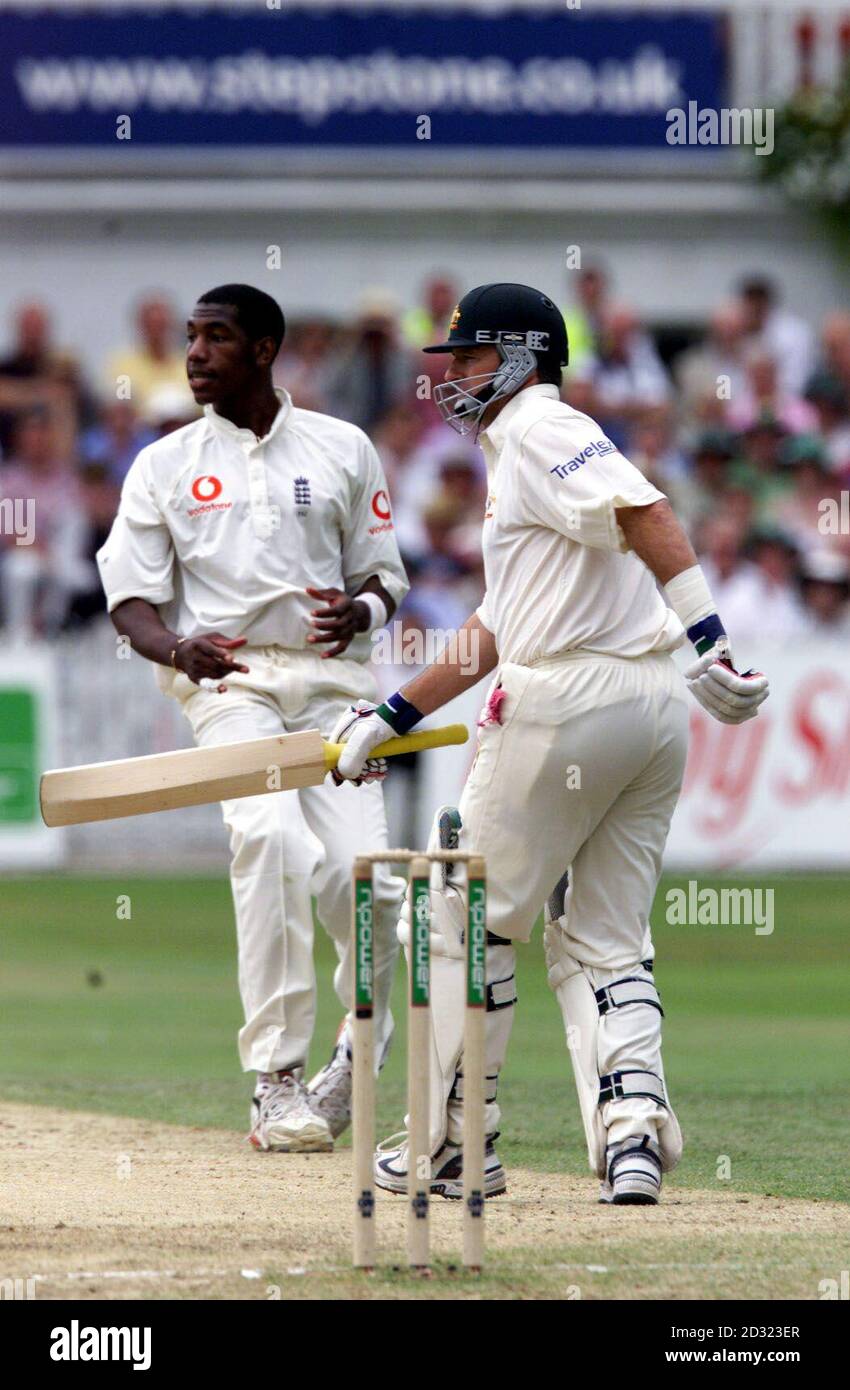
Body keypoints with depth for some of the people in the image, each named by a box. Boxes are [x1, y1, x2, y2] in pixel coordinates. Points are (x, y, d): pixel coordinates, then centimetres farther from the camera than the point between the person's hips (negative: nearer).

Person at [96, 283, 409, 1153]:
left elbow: (383, 574, 14)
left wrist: (360, 608, -11)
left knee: (363, 877, -14)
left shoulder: (342, 451, 11)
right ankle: (277, 1079, -24)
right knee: (270, 837, -28)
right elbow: (131, 600, 5)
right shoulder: (164, 466, 9)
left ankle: (359, 1052, 16)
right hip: (226, 682, -1)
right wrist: (174, 645, -18)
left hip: (330, 675, 1)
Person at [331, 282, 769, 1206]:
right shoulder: (513, 454, 26)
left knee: (467, 916, 3)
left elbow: (642, 511, -20)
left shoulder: (542, 429, -4)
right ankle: (634, 1130, -8)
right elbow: (502, 624, 30)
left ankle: (457, 1147, 8)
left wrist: (708, 635, -31)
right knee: (604, 942, 10)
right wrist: (396, 714, 30)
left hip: (567, 701, -9)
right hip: (654, 711, 9)